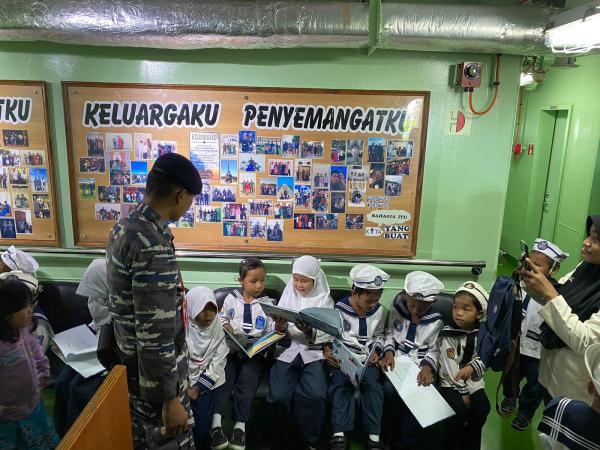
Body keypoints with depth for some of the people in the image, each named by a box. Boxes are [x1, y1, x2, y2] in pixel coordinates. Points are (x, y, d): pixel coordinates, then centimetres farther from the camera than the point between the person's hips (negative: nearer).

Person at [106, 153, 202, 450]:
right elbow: (154, 333, -29)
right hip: (154, 369, -9)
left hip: (133, 361, 9)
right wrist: (170, 399, -21)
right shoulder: (153, 245, -30)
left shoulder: (124, 226, 1)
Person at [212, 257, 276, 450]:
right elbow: (221, 318, 20)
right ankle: (216, 424, -25)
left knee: (248, 377, -26)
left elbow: (271, 332, 6)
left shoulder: (268, 303, 6)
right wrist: (225, 326, -1)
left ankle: (240, 425, -20)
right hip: (231, 347, 1)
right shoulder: (231, 298, 9)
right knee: (225, 375, -23)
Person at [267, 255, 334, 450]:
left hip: (314, 352, -1)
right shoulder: (287, 295, 10)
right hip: (288, 349, 2)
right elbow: (278, 332, 10)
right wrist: (280, 328, -14)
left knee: (314, 395, -27)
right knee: (279, 395, -23)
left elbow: (328, 335, -2)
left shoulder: (325, 299, 5)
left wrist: (310, 331, -21)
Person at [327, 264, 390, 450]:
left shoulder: (379, 311, 4)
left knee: (373, 383, -24)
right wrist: (328, 351, -17)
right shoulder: (339, 309, -7)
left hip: (367, 359, 2)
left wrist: (376, 351, 1)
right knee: (340, 383, -27)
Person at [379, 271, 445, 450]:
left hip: (421, 366, -1)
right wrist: (389, 352, -7)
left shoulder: (436, 321, -4)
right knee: (389, 390, -26)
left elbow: (434, 349, -1)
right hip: (397, 362, 1)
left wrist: (427, 366, -19)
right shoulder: (396, 309, 1)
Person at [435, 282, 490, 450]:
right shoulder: (447, 334, -12)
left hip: (473, 381, 3)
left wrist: (472, 367, -30)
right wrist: (463, 392, -16)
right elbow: (450, 366, -13)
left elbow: (483, 359, -8)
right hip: (450, 382, -3)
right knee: (459, 410, -23)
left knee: (482, 408, -17)